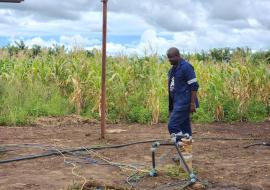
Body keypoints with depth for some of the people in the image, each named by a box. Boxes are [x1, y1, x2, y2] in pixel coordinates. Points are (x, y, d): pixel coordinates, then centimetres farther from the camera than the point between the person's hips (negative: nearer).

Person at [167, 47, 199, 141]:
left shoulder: (186, 67, -11)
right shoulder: (173, 69, 16)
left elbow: (194, 86, -15)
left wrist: (193, 103, -19)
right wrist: (171, 107, 21)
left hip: (183, 103, -9)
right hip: (177, 103, 9)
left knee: (173, 125, -14)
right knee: (184, 127, 10)